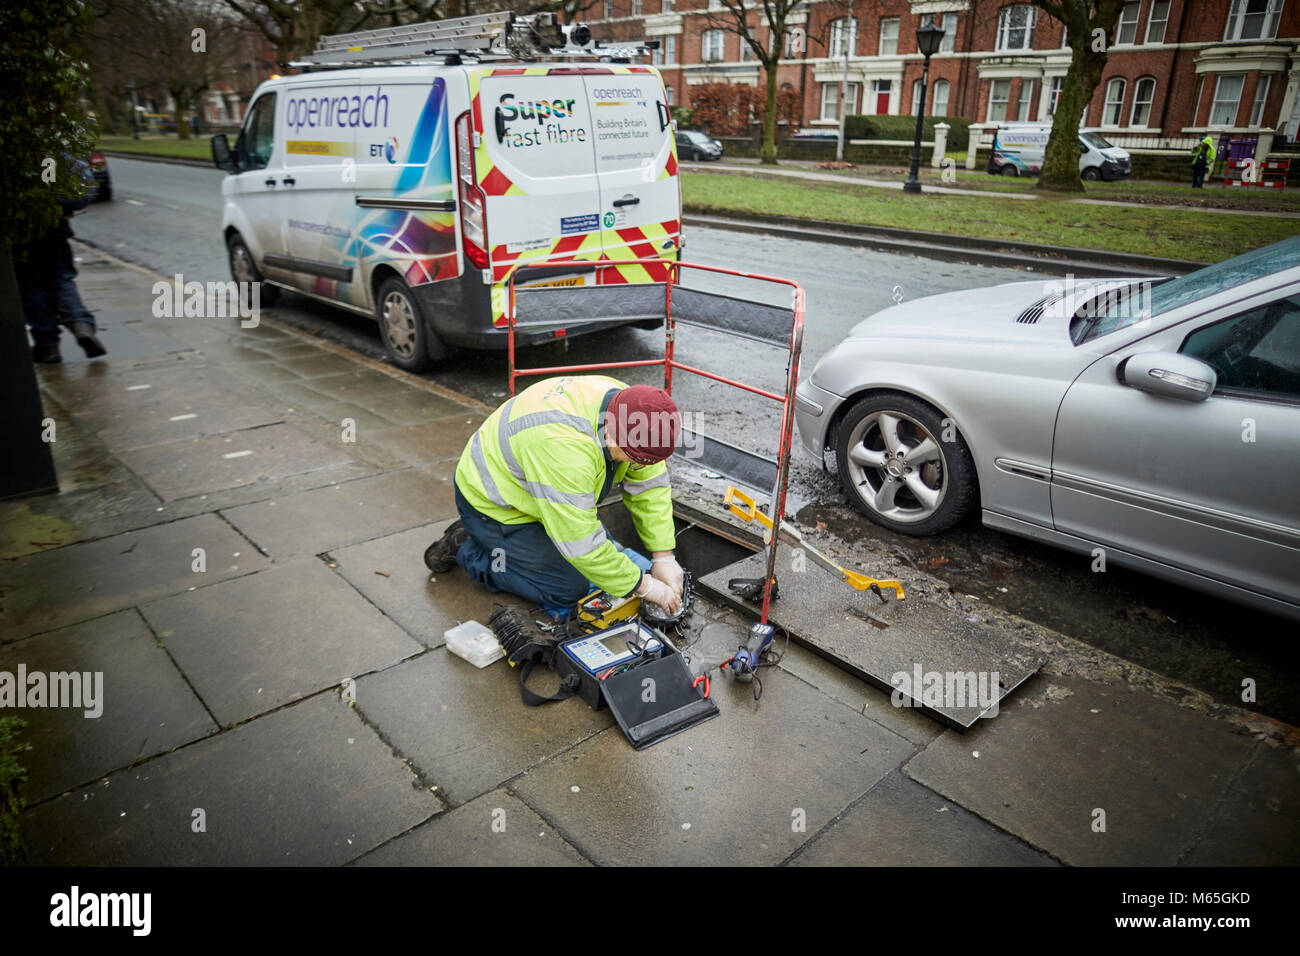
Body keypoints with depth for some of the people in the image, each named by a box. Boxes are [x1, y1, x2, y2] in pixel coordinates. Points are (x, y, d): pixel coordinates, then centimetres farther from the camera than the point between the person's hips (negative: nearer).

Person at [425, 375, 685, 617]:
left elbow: (650, 486, -6)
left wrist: (663, 557, -10)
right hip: (495, 505, -8)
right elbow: (580, 543, -35)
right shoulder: (564, 447, -42)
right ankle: (467, 549, 4)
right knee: (571, 591, -9)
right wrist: (644, 586, -26)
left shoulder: (623, 401, -17)